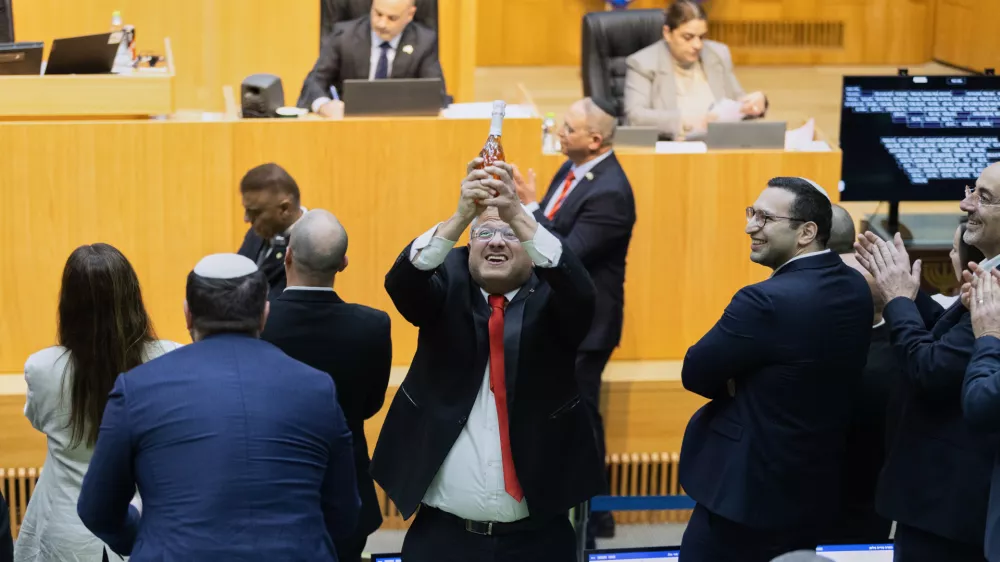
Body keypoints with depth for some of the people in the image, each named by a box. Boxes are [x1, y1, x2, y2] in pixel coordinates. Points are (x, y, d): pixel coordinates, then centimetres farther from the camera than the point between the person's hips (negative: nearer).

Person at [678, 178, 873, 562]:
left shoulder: (768, 301, -25)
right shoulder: (854, 287, 3)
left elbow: (695, 373, -15)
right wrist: (743, 386, -3)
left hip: (747, 492, -8)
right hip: (816, 487, 9)